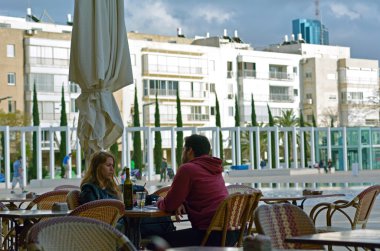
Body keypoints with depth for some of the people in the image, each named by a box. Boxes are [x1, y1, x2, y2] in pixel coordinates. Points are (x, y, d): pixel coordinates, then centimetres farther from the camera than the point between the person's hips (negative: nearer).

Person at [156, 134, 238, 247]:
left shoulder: (187, 168, -7)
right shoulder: (214, 169, 19)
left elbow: (169, 205, -6)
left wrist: (160, 201, 17)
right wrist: (181, 203, 12)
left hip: (213, 234, -9)